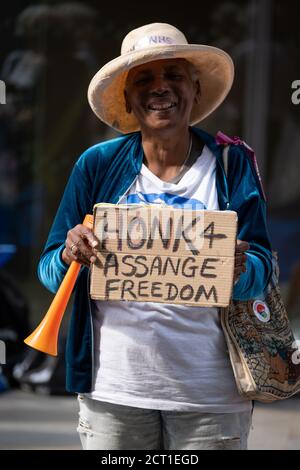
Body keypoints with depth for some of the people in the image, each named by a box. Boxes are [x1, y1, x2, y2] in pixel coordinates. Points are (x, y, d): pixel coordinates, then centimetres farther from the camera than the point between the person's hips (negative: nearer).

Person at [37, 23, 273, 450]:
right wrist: (70, 256, -18)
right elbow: (50, 271, 5)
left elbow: (261, 267, -1)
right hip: (114, 393, 0)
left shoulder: (231, 164, 2)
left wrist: (238, 270, -24)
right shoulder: (98, 165, 3)